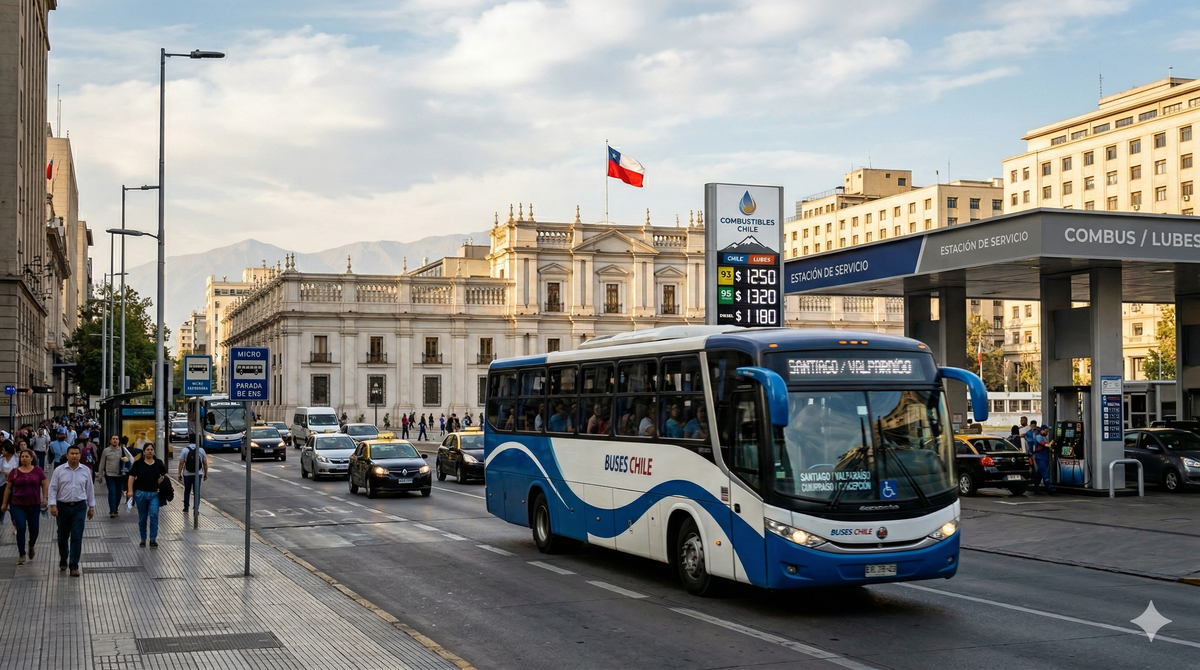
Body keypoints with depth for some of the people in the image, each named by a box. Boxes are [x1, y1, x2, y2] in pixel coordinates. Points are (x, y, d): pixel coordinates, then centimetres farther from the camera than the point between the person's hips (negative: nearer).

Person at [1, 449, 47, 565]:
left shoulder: (37, 470, 1)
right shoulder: (15, 472, 2)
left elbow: (44, 485, 4)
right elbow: (8, 488, 7)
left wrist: (44, 498, -7)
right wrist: (4, 503, 7)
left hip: (34, 505, 1)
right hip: (18, 505, -1)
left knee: (34, 529, 6)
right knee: (21, 529, -9)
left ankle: (31, 546, 38)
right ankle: (22, 555, 1)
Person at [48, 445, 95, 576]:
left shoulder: (86, 471, 3)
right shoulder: (59, 471, -1)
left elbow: (90, 490, 9)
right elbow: (53, 488, 0)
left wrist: (91, 507, 10)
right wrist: (53, 505, -10)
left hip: (79, 507, 0)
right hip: (63, 506, 0)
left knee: (77, 537, -6)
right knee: (62, 536, 12)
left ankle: (74, 565, -4)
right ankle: (63, 560, 34)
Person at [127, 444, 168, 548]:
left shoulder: (159, 463, 8)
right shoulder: (138, 463, 2)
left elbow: (164, 475, 22)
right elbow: (132, 477, 3)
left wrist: (163, 478, -1)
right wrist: (130, 490, -4)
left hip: (154, 493, 0)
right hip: (140, 493, 0)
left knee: (154, 515, -12)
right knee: (142, 517, 8)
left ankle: (153, 538, -7)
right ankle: (143, 539, 20)